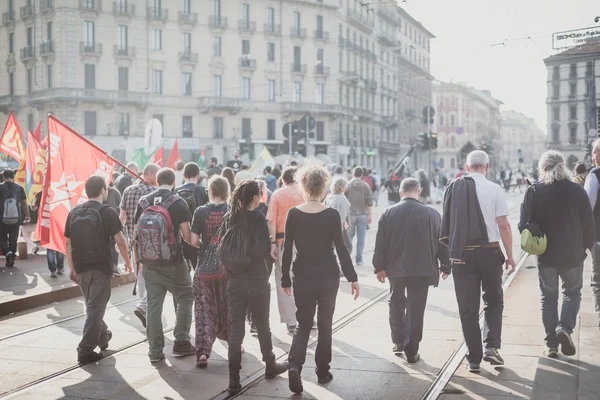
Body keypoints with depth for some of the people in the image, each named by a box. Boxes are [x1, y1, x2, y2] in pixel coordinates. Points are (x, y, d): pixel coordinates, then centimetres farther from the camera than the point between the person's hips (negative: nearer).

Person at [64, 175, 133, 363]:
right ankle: (86, 350, -3)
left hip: (81, 267, 6)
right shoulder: (107, 212, -10)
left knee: (92, 305, 22)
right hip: (101, 267, -5)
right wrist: (128, 262, 1)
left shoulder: (74, 212, 5)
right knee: (96, 308, -1)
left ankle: (103, 337, 40)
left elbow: (68, 243, 7)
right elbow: (120, 242, -12)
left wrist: (72, 267, 14)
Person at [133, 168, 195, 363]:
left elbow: (136, 235, 8)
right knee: (185, 298, 13)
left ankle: (155, 351, 10)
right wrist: (196, 242, 9)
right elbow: (187, 236, -12)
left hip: (149, 262, 4)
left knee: (153, 304, 8)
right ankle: (181, 343, 12)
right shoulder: (178, 203, -7)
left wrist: (138, 259, 16)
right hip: (172, 262, -4)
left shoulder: (143, 202, 5)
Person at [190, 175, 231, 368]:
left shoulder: (201, 211, -7)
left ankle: (203, 351, -4)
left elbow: (194, 241, -6)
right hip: (228, 267, 1)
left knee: (204, 310, 5)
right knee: (229, 308, 18)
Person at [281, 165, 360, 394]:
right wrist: (352, 278, -3)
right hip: (328, 275, -1)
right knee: (325, 324, 14)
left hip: (303, 275, 1)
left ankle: (295, 365, -11)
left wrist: (286, 279, 5)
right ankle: (322, 371, 21)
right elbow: (341, 248, -9)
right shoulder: (332, 215, -9)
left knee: (303, 323, 10)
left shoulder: (293, 214, -6)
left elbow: (287, 249, -4)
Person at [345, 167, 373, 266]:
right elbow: (370, 203, -2)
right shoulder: (366, 186, -2)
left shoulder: (348, 185, -5)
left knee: (349, 236, 11)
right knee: (361, 238, 5)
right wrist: (369, 215, 6)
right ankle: (359, 259, 7)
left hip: (350, 214, 0)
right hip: (363, 215, 0)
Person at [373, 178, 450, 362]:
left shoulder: (389, 213, -2)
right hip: (422, 269, -1)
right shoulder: (432, 214, -3)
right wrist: (445, 266, 13)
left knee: (396, 302, 21)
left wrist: (379, 267, 7)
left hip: (395, 267, 1)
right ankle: (411, 350, 4)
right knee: (415, 308, 3)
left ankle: (398, 341, 24)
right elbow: (441, 243, 2)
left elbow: (380, 243, -1)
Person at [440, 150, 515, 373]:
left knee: (467, 307, 7)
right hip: (489, 252, -1)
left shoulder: (454, 188, 1)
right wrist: (510, 255, 0)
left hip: (461, 254, 1)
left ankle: (474, 358, 10)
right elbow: (503, 225, -7)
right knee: (494, 301, 17)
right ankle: (491, 346, 2)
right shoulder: (493, 189, -5)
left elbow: (447, 223, 7)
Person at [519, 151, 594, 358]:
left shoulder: (534, 191, -7)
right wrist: (586, 246, 10)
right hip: (573, 253, 0)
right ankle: (565, 327, -5)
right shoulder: (577, 190, -7)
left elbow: (524, 224, -8)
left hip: (545, 254, 0)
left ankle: (551, 343, 13)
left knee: (549, 297, 13)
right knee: (572, 292, 18)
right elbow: (589, 224, -4)